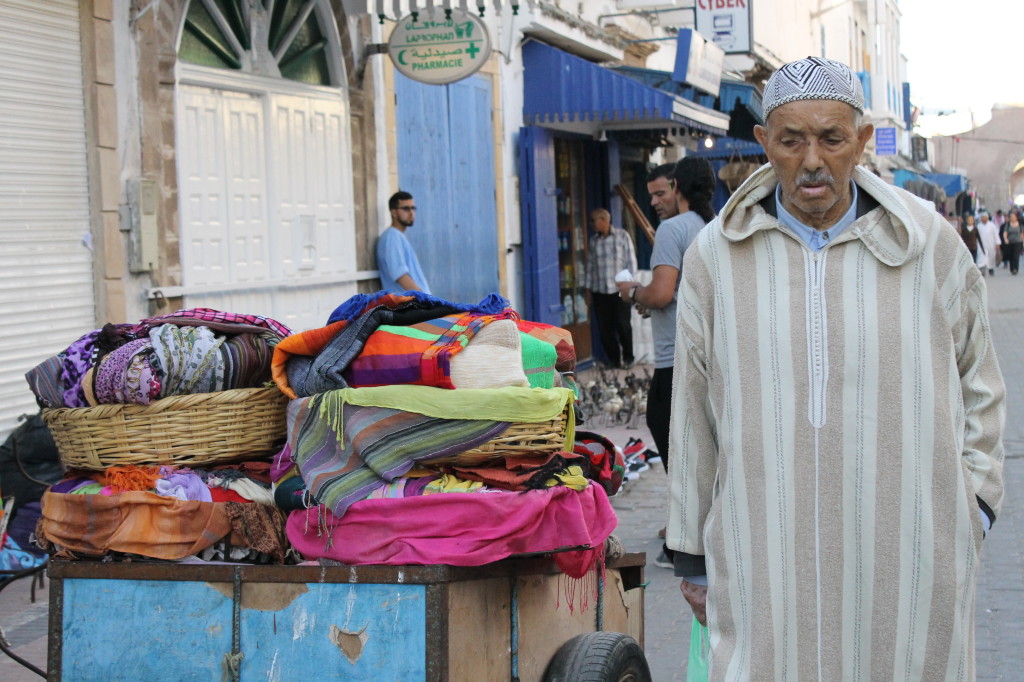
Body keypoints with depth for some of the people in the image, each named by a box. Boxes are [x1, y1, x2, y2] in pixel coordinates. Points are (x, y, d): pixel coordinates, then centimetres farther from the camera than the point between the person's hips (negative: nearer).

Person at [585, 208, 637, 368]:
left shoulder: (622, 236, 1)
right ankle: (613, 359, 12)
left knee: (623, 325, -5)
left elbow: (631, 260, 0)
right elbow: (591, 265, 14)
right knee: (604, 328, 1)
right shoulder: (594, 241, 11)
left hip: (620, 289, -3)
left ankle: (628, 358, 13)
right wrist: (589, 288, 9)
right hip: (599, 291, 3)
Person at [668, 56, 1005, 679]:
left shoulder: (930, 242, 3)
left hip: (906, 555, 0)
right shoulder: (717, 254, 3)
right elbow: (694, 415, 7)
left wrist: (973, 506, 4)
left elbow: (979, 388, 13)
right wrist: (693, 556, 9)